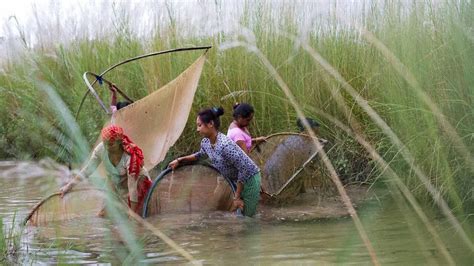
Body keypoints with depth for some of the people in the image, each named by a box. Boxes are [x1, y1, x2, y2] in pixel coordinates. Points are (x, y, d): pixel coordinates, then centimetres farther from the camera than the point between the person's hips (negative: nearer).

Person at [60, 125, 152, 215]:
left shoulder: (130, 156, -37)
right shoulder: (101, 149, -25)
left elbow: (132, 185, -35)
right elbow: (88, 169, -13)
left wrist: (133, 212, -33)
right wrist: (69, 186, -16)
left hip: (137, 182, -4)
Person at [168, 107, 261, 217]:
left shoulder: (225, 145, -32)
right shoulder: (205, 143, -5)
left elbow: (244, 168, -28)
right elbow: (200, 154, 21)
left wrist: (237, 197, -23)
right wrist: (180, 160, 11)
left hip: (249, 179, -8)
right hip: (237, 180, 8)